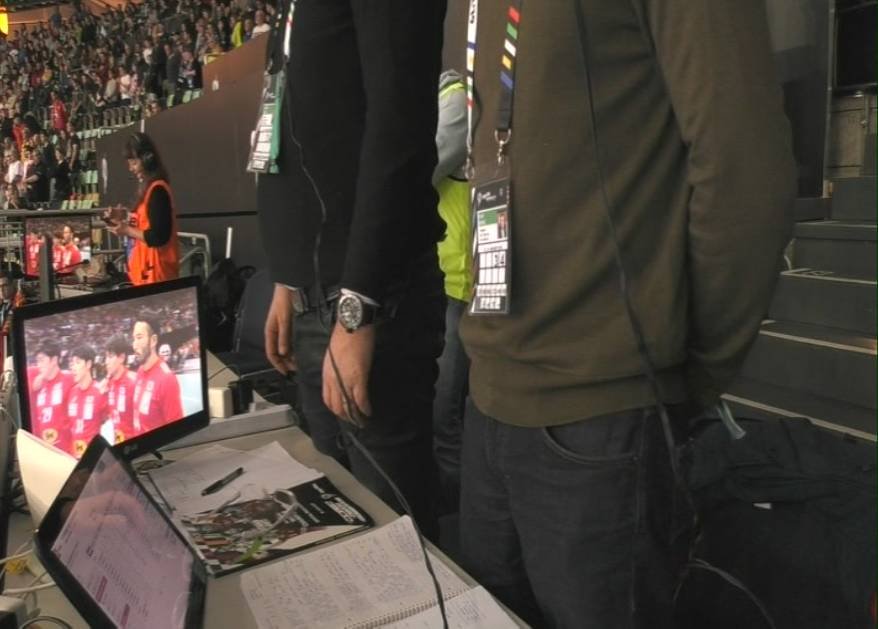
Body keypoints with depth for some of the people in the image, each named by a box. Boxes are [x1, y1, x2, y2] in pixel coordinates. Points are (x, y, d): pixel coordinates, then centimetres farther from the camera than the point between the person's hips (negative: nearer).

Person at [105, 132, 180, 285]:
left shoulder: (157, 190, -16)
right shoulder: (149, 187, 14)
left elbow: (158, 236, -21)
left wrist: (127, 230, -12)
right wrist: (122, 221, 7)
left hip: (156, 270, -9)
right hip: (147, 268, 9)